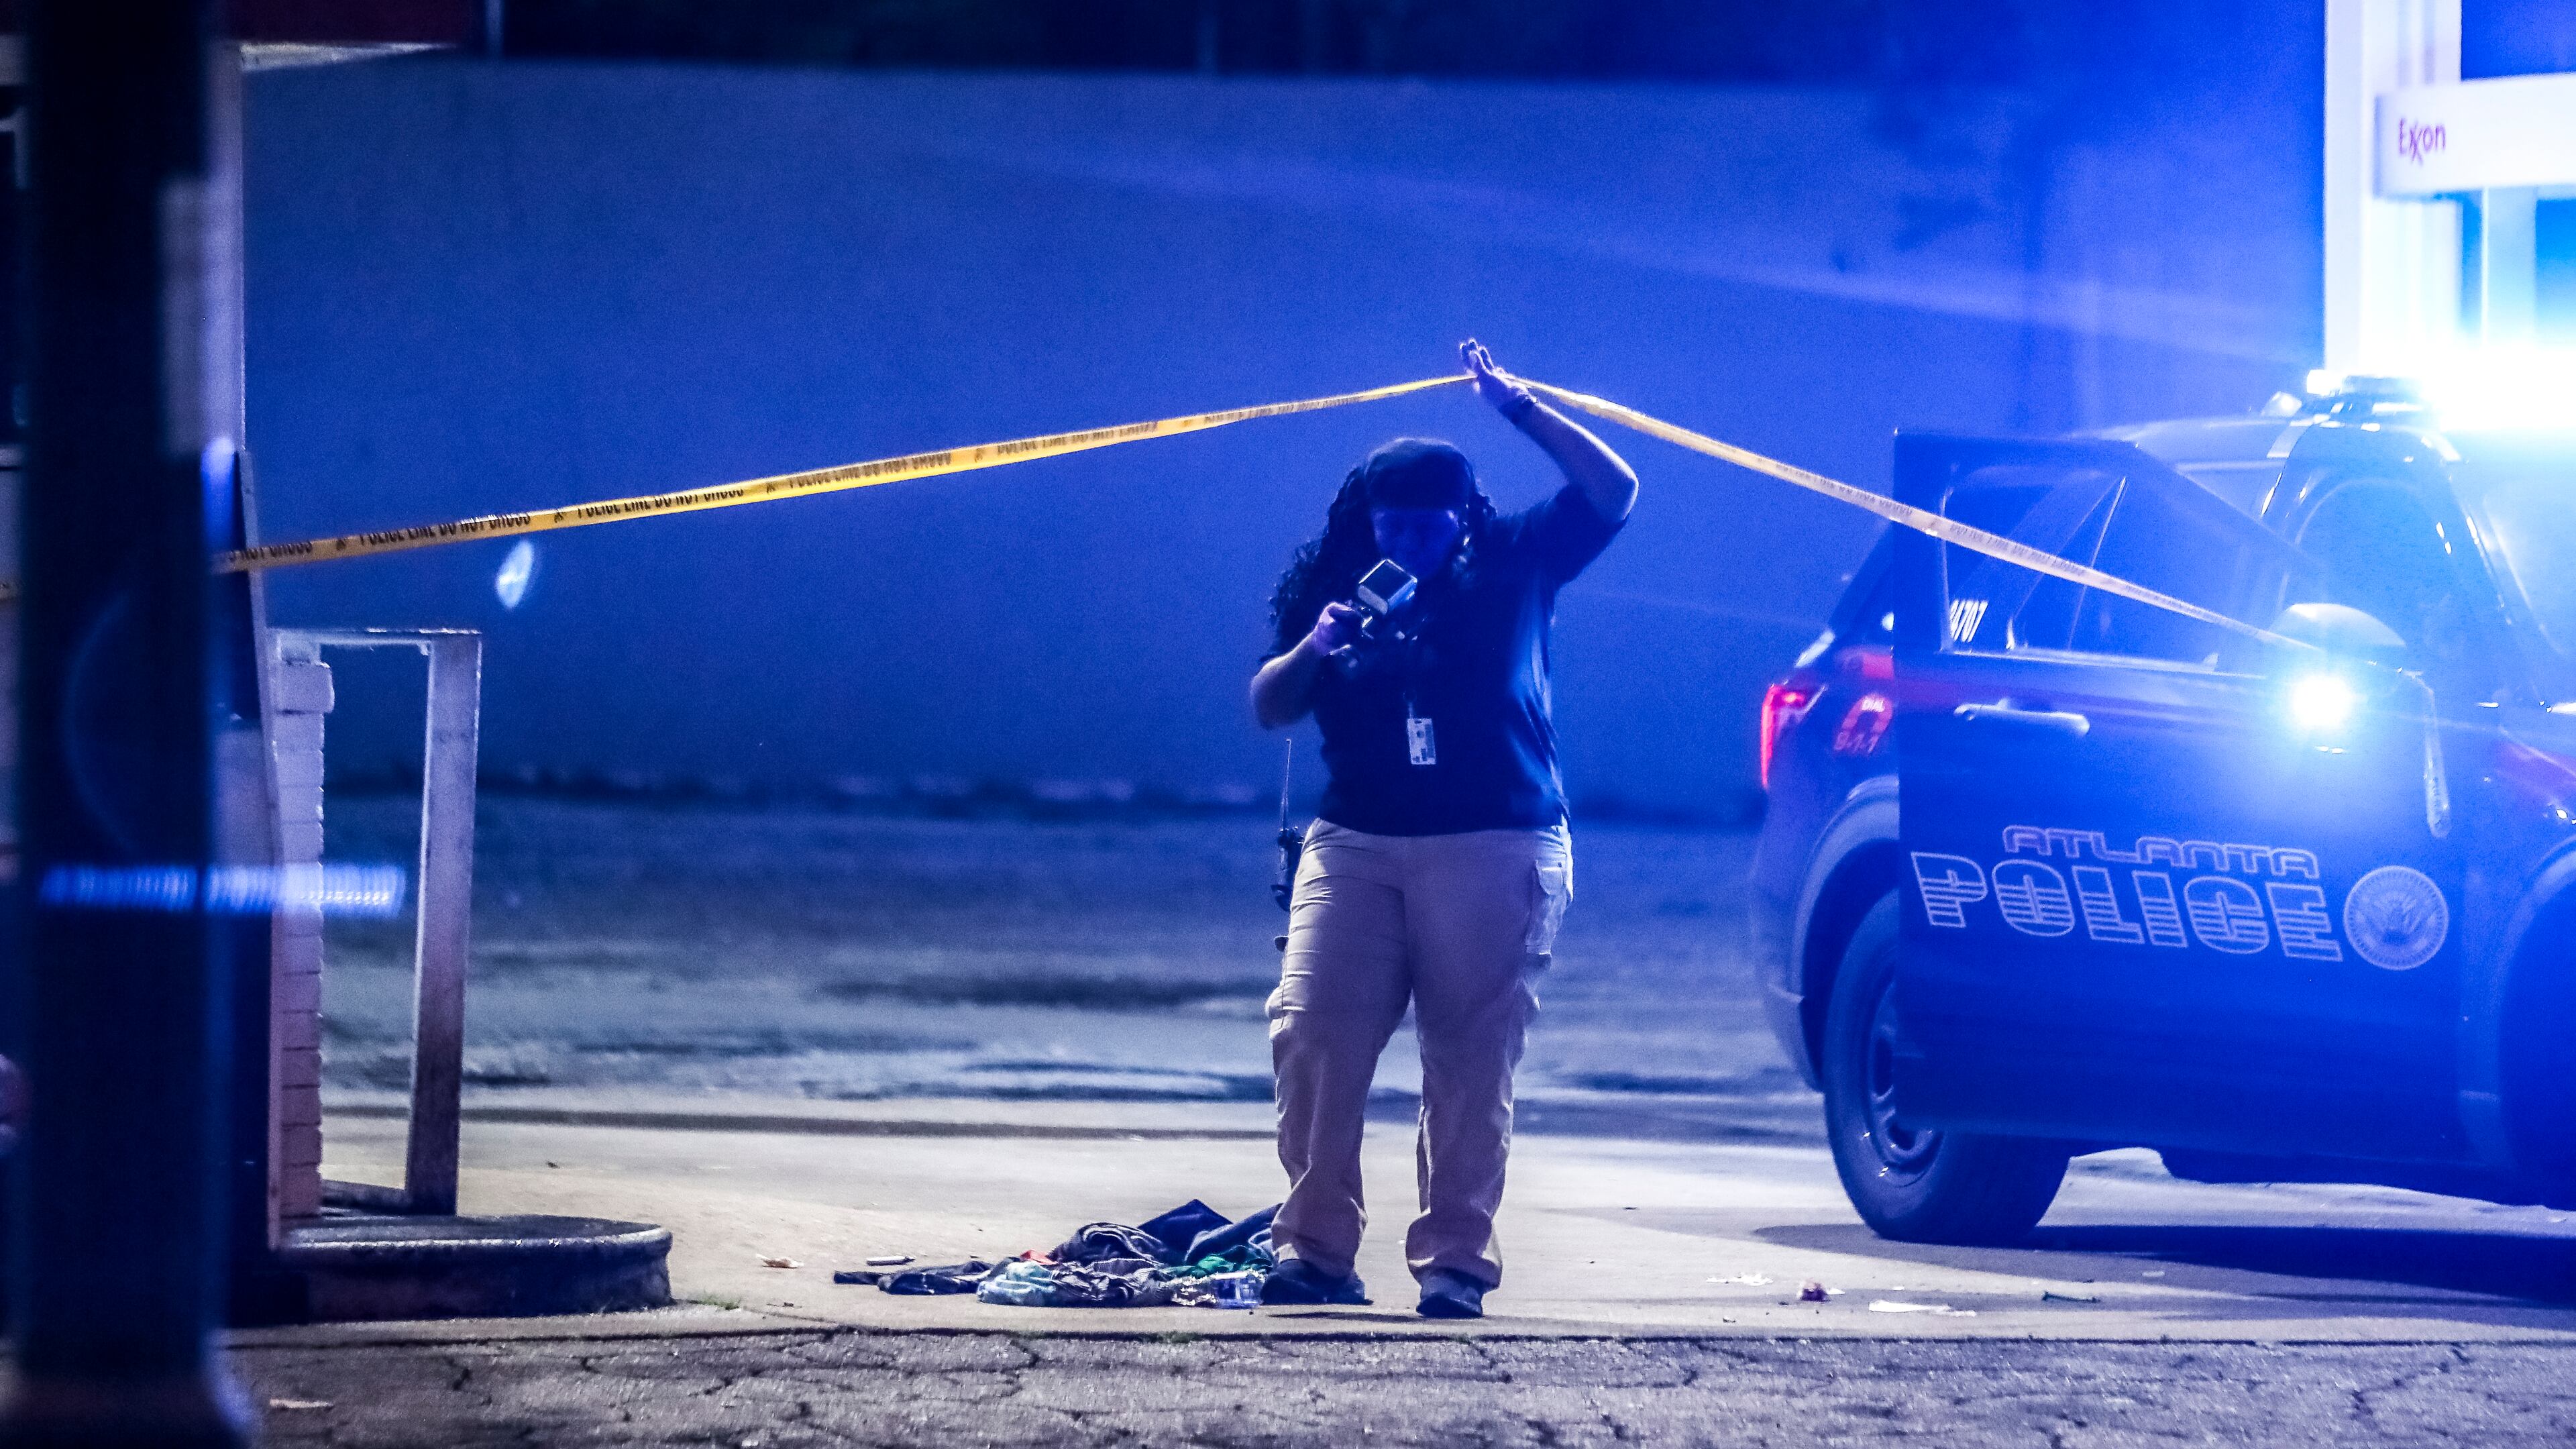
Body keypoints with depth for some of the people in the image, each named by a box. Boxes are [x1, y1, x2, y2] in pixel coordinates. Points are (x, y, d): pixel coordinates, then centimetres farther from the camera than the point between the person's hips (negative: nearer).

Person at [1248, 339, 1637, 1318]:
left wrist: (1518, 408, -7)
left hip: (1495, 847, -2)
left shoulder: (1513, 565, 6)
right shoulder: (1341, 589, 11)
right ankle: (1316, 1250, -5)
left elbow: (1613, 492, -2)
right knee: (1312, 1037, -9)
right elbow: (1267, 708, 11)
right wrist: (1312, 651, -9)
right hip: (1355, 844, 2)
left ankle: (1455, 1260, -1)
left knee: (1471, 1059, -3)